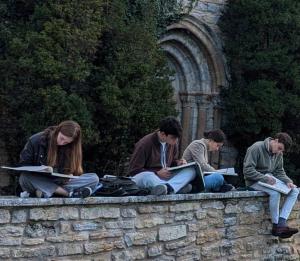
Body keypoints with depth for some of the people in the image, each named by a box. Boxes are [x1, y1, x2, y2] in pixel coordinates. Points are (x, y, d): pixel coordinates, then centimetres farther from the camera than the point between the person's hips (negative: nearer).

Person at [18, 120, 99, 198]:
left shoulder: (71, 148, -1)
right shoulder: (36, 140, -8)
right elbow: (23, 164, -5)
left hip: (60, 182, 2)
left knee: (94, 178, -18)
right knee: (25, 177, -38)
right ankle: (70, 193, -37)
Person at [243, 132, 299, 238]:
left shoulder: (278, 153, 7)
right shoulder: (257, 148, -16)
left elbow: (279, 171, 11)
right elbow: (247, 170, -20)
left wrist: (288, 181, -9)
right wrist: (265, 178, -29)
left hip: (270, 180, 8)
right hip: (255, 181, -8)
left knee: (294, 191, -11)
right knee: (275, 193, -35)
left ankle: (281, 222, -24)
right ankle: (276, 225, -21)